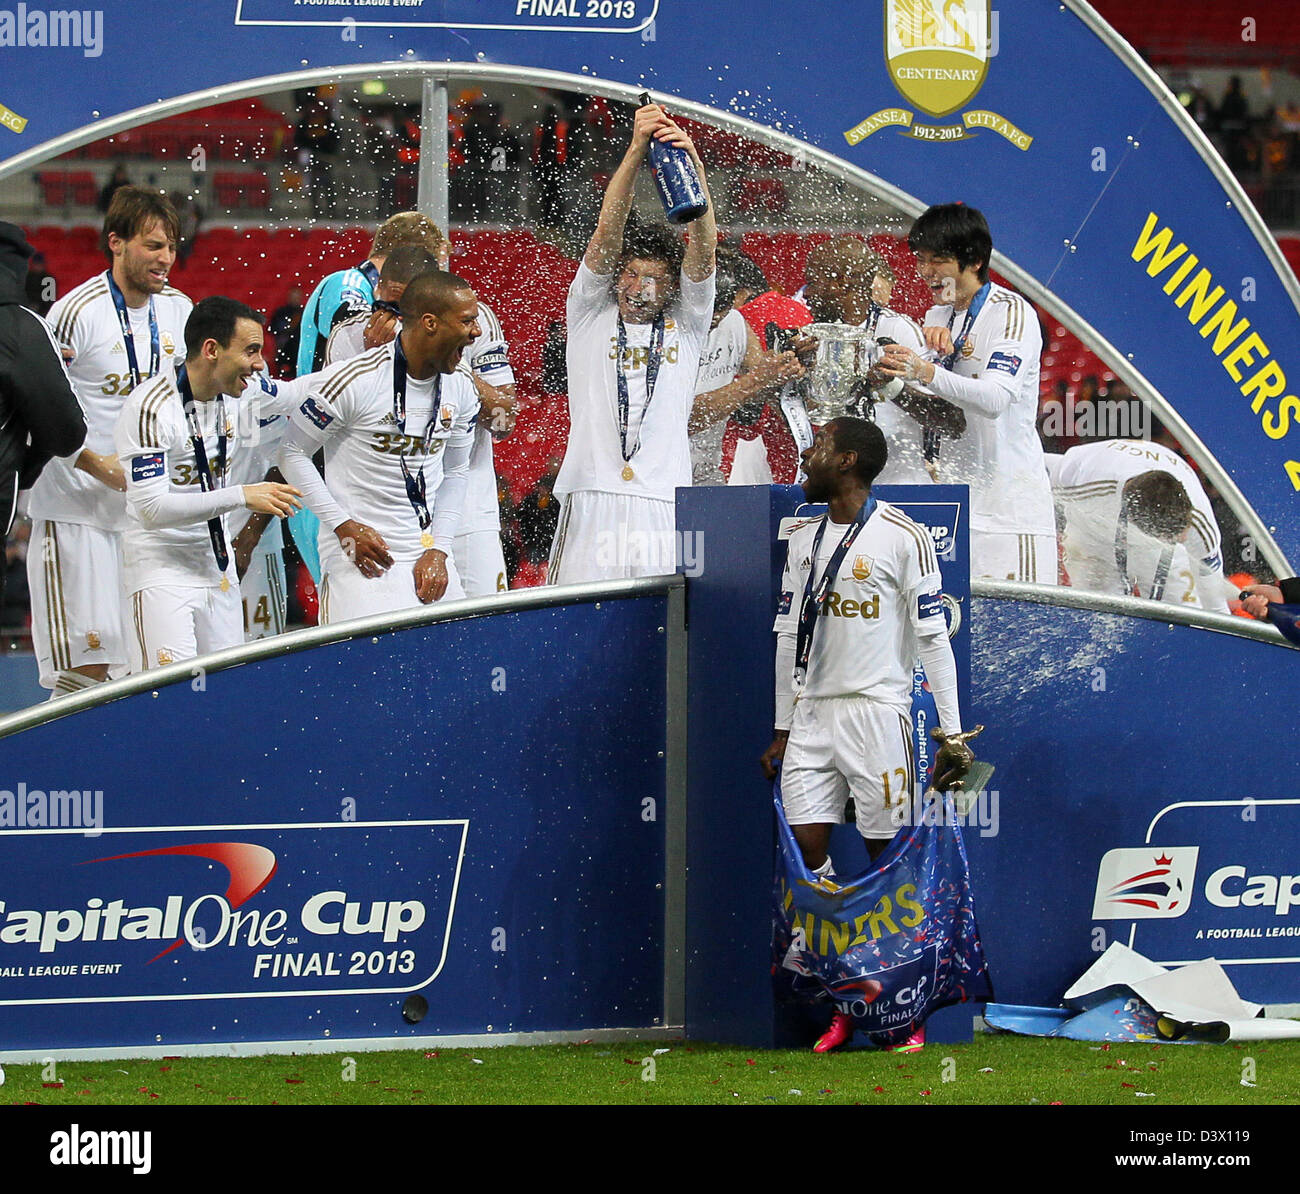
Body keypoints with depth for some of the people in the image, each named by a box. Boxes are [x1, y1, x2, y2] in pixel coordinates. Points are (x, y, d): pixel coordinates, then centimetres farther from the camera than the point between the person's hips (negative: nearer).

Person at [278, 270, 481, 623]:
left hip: (427, 558, 6)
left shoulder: (461, 392, 6)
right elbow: (292, 452, -5)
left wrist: (438, 550, 3)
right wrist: (344, 526, -11)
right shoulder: (353, 381, -12)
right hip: (358, 556, -6)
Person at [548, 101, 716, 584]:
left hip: (663, 503, 1)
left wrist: (692, 164, -13)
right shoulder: (591, 314, 14)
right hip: (593, 498, -1)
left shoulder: (686, 325, 16)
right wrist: (637, 148, -10)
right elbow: (607, 231, 2)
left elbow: (703, 246, 2)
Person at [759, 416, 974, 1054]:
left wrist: (952, 734, -8)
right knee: (809, 846, -3)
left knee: (889, 858, -4)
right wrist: (781, 729, 16)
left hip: (876, 709, -6)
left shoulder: (903, 537, -5)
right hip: (811, 714, 6)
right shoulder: (803, 539, 14)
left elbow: (933, 638, -5)